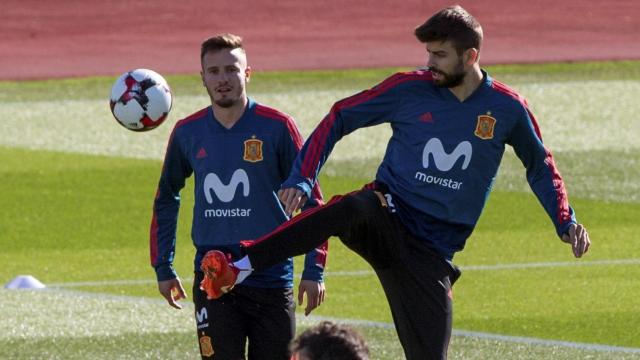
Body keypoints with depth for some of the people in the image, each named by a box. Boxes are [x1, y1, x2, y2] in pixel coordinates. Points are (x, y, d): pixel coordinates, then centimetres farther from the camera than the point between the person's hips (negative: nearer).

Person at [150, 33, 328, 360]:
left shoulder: (276, 127, -4)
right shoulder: (188, 133, 4)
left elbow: (311, 201, 0)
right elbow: (166, 200, 19)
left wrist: (313, 270, -6)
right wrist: (163, 268, 16)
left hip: (271, 276, -1)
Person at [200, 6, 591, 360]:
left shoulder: (507, 108, 1)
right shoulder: (411, 89, -3)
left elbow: (540, 166, 17)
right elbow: (339, 119, 4)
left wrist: (566, 222, 4)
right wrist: (301, 179, -8)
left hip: (431, 251, 2)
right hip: (386, 221, -2)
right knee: (356, 207, -38)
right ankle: (240, 267, -44)